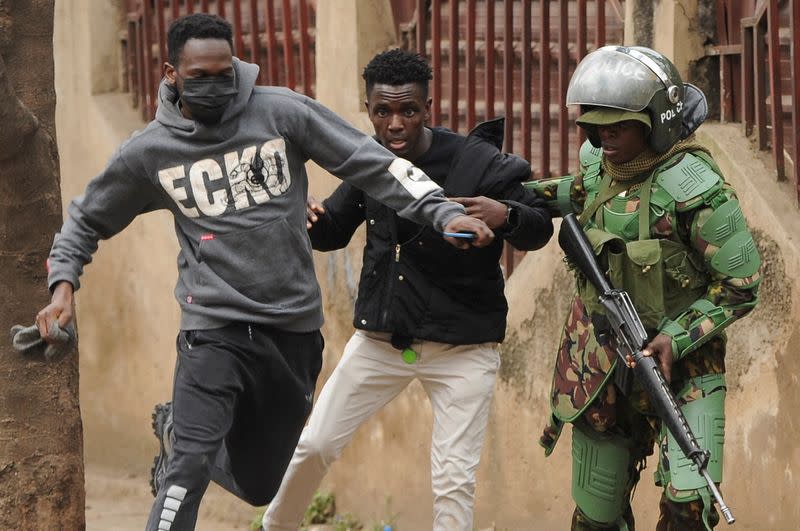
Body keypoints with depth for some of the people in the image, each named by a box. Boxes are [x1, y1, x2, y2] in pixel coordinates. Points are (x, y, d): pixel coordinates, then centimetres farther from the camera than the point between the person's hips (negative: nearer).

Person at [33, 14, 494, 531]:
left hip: (296, 328, 2)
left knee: (256, 485, 14)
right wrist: (63, 284, -2)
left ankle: (177, 431, 43)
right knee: (190, 469, -22)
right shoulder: (148, 152, -1)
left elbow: (373, 163, -6)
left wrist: (444, 213, -18)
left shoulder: (282, 113, -5)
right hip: (215, 328, -2)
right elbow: (88, 219, 14)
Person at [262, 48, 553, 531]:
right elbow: (335, 232, 11)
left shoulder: (480, 164, -16)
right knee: (314, 443, 9)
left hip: (461, 350, -4)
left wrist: (505, 215, -32)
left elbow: (540, 228, -9)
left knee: (454, 480, -5)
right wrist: (312, 221, -13)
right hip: (381, 340, 4)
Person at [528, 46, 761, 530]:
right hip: (601, 359, 6)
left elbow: (741, 287, -14)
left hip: (681, 361, -5)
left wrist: (677, 340, -22)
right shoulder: (597, 160, -2)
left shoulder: (694, 187, -21)